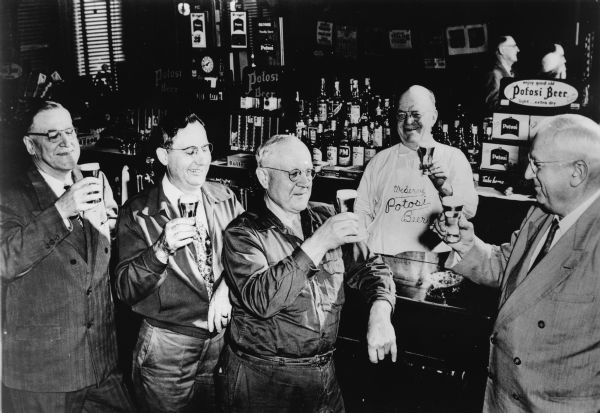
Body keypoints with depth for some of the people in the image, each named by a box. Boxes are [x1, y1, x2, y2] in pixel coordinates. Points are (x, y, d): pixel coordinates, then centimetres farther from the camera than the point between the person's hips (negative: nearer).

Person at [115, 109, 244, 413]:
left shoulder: (225, 198, 1)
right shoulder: (138, 213, -9)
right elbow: (126, 291, -12)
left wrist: (227, 287, -15)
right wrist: (162, 249, -28)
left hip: (225, 341, 3)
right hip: (167, 350, -3)